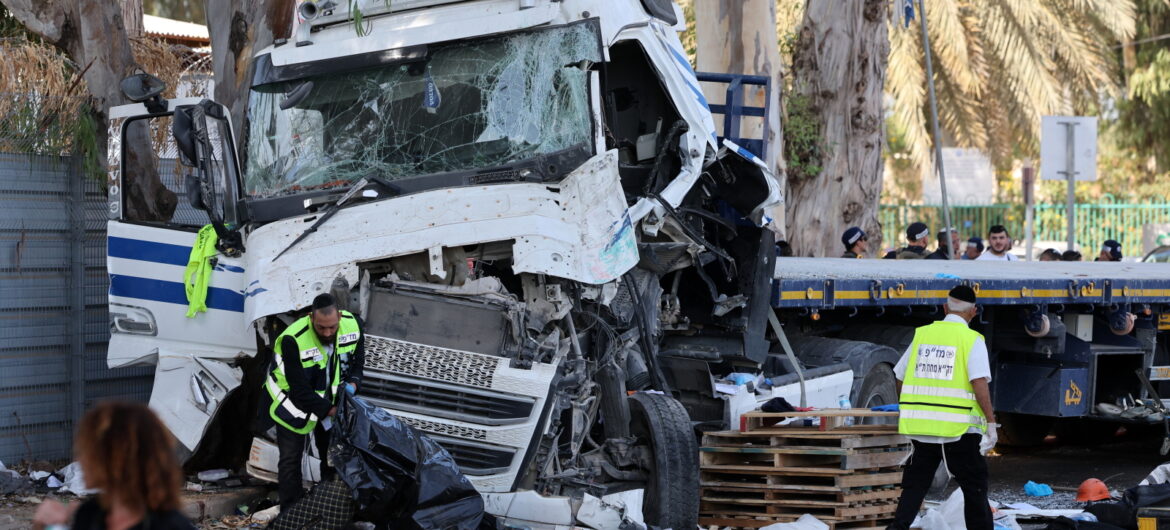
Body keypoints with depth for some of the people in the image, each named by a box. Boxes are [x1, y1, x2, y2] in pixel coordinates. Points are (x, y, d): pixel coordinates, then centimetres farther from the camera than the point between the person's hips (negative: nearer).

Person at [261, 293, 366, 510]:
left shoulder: (352, 325, -21)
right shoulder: (293, 340, -38)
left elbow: (357, 360, 0)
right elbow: (300, 389, -31)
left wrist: (352, 383, -18)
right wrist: (329, 410, -30)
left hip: (329, 400, 5)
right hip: (294, 401, -5)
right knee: (291, 459, 0)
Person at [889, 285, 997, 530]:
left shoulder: (922, 334, 9)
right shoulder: (971, 339, -5)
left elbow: (900, 378, 15)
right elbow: (979, 382, -16)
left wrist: (905, 412, 30)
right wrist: (991, 422, -12)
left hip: (920, 426, 4)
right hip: (959, 427, -4)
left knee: (914, 484, 12)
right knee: (974, 486, 9)